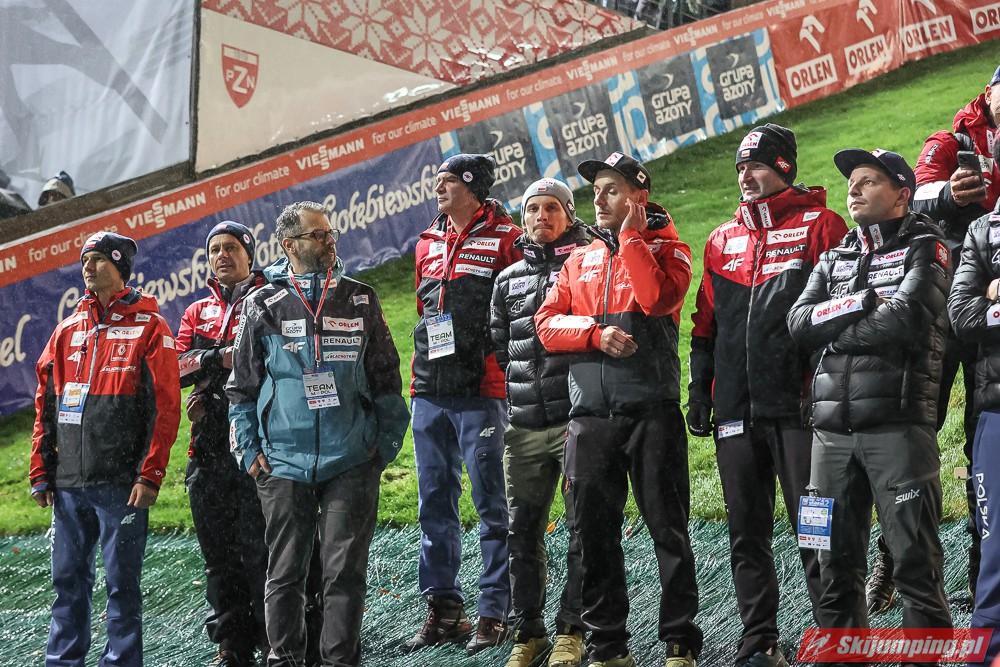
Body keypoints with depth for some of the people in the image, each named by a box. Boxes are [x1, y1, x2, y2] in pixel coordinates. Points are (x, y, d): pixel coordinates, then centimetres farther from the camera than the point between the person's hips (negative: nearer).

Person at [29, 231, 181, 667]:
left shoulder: (148, 327, -1)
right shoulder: (67, 331, 13)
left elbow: (165, 407, -7)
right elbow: (45, 407, 16)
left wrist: (150, 476, -13)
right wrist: (41, 472, 10)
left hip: (121, 483, -5)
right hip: (68, 483, 5)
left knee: (122, 582, 0)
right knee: (68, 579, 9)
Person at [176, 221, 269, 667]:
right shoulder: (197, 313, 20)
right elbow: (177, 366, 5)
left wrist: (213, 391, -13)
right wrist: (221, 357, -11)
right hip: (209, 448, 5)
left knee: (259, 546, -7)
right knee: (218, 550, 7)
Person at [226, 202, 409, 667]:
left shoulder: (360, 301, 8)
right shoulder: (263, 306, 5)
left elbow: (386, 378, 12)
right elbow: (242, 387, 9)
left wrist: (386, 443, 5)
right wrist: (249, 451, 2)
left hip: (352, 461, 0)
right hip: (283, 464, 0)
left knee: (345, 570, 0)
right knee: (285, 573, 4)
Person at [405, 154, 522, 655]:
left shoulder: (504, 239, -4)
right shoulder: (428, 244, 17)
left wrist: (499, 364, -11)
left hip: (480, 392, -7)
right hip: (430, 392, 7)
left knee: (491, 503, -3)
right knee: (435, 503, 9)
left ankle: (495, 613, 0)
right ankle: (442, 608, 16)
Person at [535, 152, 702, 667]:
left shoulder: (667, 249, 5)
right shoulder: (580, 260, 18)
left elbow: (656, 298, -15)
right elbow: (548, 323, 9)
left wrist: (630, 236, -6)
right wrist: (596, 333, -8)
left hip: (651, 410, -4)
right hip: (590, 414, 5)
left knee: (668, 527, -2)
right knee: (594, 531, 6)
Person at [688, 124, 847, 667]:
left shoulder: (819, 226, 0)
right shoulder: (722, 240, 17)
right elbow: (706, 325, 21)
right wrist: (699, 390, 15)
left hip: (797, 407, -6)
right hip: (736, 412, 6)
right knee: (747, 535, 8)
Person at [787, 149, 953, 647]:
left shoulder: (924, 248, 4)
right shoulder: (834, 257, 20)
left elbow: (905, 319, -14)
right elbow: (799, 323, 5)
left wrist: (833, 328, -2)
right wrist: (861, 302, -6)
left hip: (897, 425, -5)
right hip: (833, 428, 5)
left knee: (915, 563, -7)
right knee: (836, 564, 7)